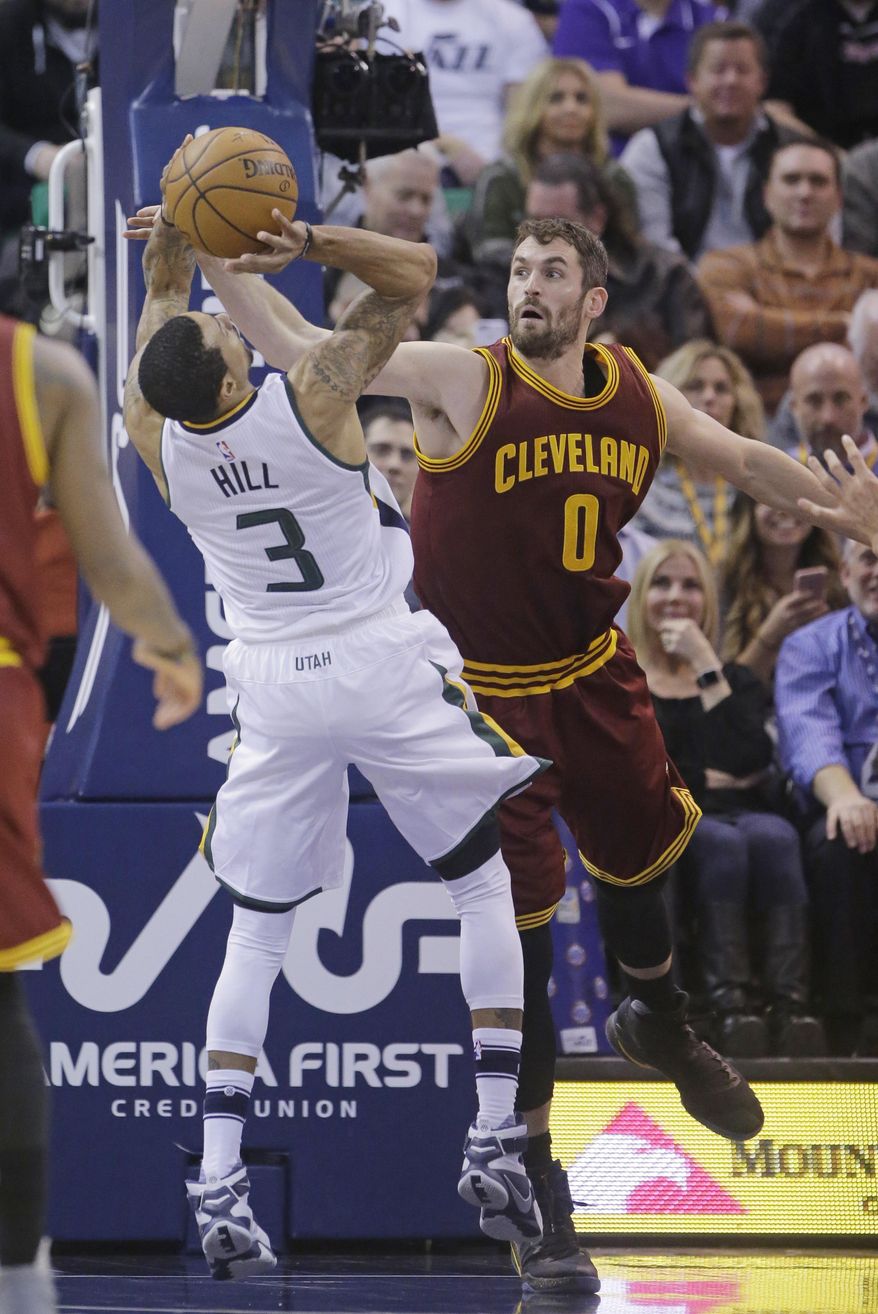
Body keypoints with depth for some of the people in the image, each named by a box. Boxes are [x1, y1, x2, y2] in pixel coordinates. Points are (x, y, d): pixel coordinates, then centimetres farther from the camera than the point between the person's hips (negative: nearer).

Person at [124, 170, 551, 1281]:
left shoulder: (153, 435, -8)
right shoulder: (312, 395, -18)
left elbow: (162, 303, 13)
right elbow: (414, 271, -7)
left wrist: (177, 231, -3)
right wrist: (297, 237, -16)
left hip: (272, 690, 3)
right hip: (384, 669, -3)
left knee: (255, 933, 10)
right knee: (482, 886, 13)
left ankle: (218, 1182, -3)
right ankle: (495, 1143, 5)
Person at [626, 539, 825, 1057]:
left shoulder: (736, 680, 24)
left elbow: (752, 760, 1)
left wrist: (705, 665, 2)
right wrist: (707, 780, 0)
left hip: (741, 813, 2)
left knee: (773, 835, -35)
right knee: (722, 843, -37)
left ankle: (790, 1001, -51)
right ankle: (730, 1004, -51)